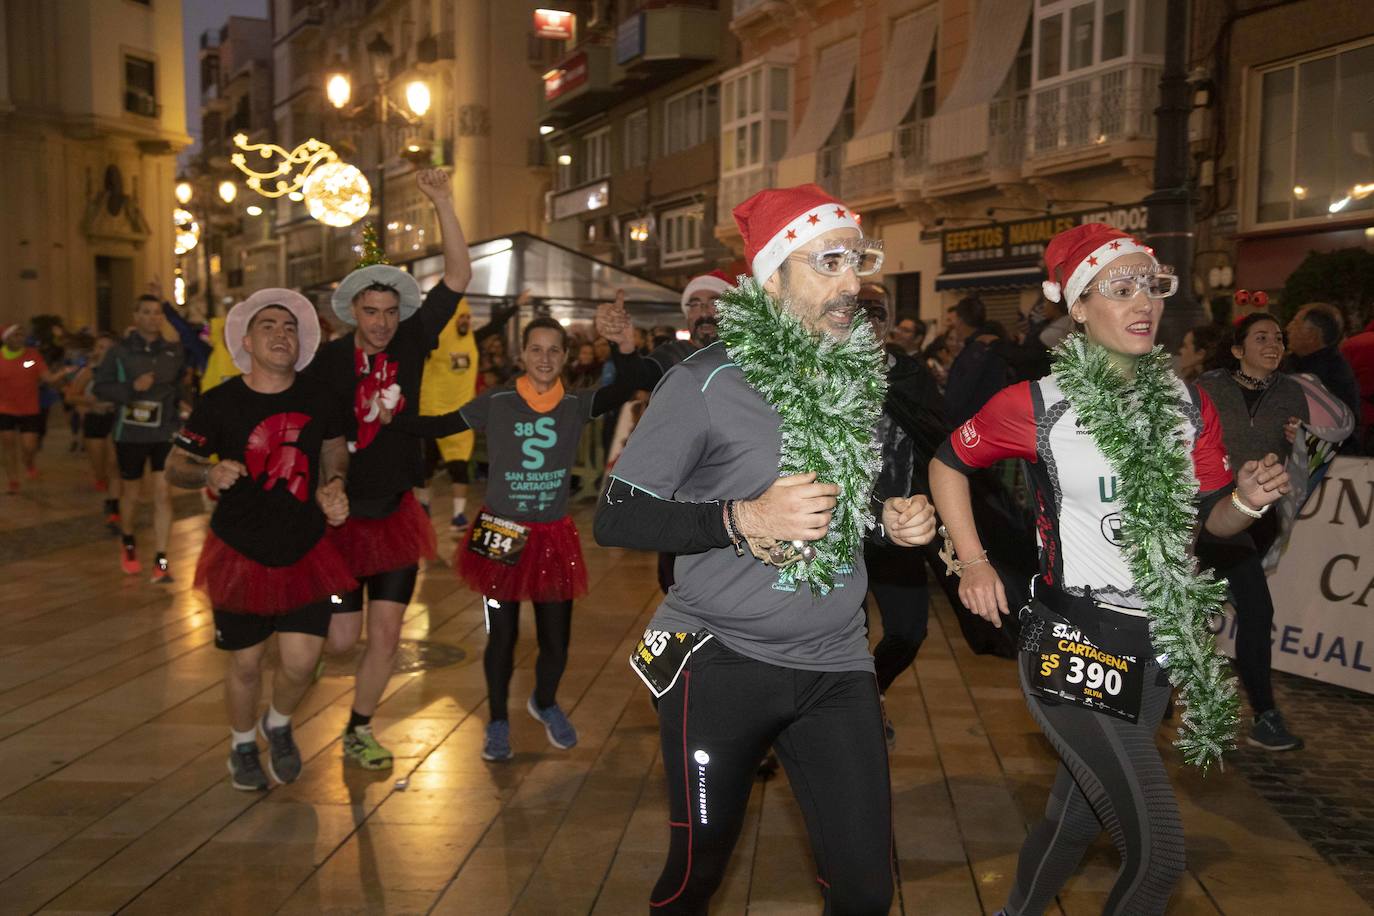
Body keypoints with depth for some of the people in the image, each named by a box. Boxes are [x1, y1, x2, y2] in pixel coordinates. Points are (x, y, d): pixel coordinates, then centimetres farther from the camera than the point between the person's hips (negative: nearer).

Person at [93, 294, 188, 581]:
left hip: (166, 431, 1)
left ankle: (161, 562, -2)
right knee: (131, 493, 14)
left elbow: (184, 382, 18)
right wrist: (132, 387, -18)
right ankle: (128, 545, 40)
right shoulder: (121, 350, -4)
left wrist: (184, 399, 2)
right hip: (131, 432, -1)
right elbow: (99, 387, -6)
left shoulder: (175, 351, 2)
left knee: (163, 493, -7)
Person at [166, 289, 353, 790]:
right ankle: (242, 745, 39)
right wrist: (209, 473, -25)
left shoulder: (318, 398, -3)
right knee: (246, 663, 9)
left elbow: (334, 449, 14)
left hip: (305, 551, 1)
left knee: (300, 663, -4)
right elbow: (175, 466, -3)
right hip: (240, 553, -1)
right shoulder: (220, 402, -8)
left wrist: (334, 485, -7)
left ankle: (279, 725, 31)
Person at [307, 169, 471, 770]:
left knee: (385, 636, 4)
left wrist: (443, 204, -16)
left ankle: (358, 732, 24)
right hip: (340, 512, -2)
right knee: (339, 641, 2)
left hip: (395, 512, 3)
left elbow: (459, 276, -8)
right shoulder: (327, 361, -10)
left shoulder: (410, 343, -3)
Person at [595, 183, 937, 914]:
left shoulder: (862, 373, 5)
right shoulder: (707, 383, -13)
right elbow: (614, 520, -13)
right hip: (720, 664, -4)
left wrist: (887, 518, -1)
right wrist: (743, 519, -24)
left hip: (837, 666, 5)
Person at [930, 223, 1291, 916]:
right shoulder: (1037, 405, -10)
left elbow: (1211, 518, 12)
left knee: (1076, 818, 20)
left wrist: (1248, 499, -10)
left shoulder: (1189, 407, 6)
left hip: (1160, 646, 6)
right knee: (1159, 857, -7)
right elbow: (948, 462, 3)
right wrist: (971, 562, -5)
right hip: (1075, 644, -6)